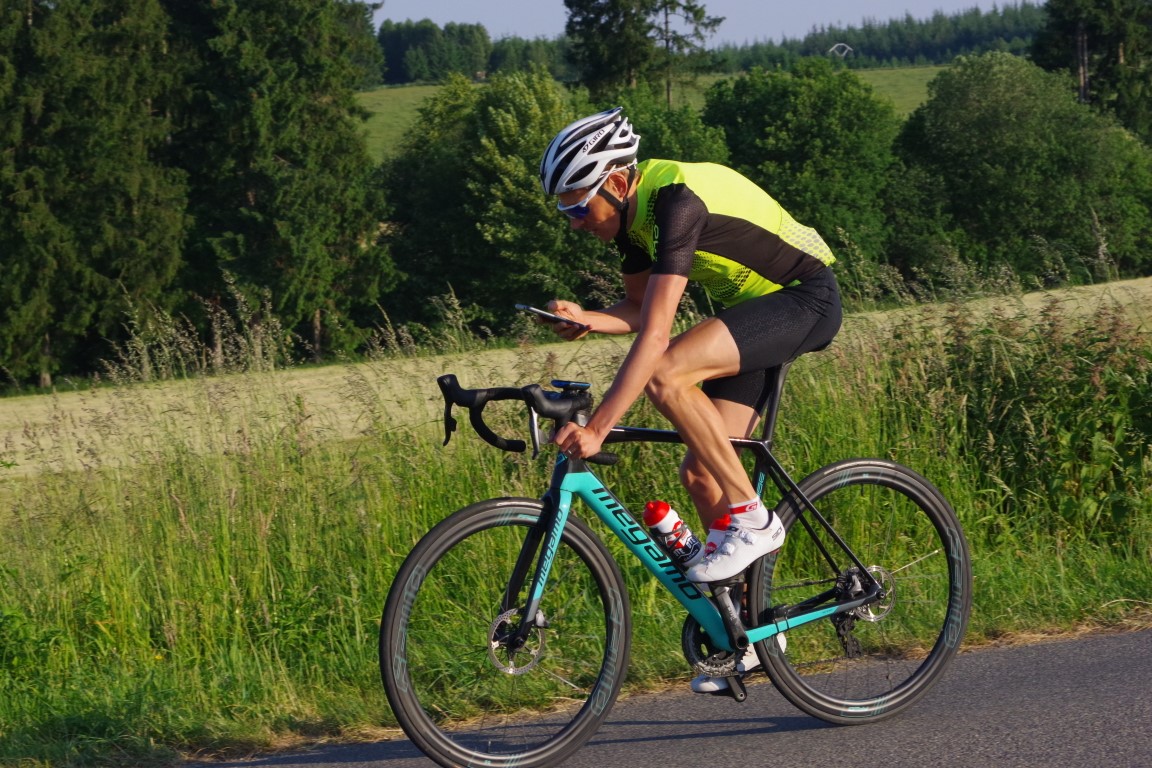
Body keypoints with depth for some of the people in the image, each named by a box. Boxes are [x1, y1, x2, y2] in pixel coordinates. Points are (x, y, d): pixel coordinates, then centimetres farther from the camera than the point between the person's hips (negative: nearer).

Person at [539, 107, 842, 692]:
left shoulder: (676, 200, -29)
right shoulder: (632, 209, -1)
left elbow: (655, 335, -35)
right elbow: (639, 310, 11)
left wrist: (596, 428, -37)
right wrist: (588, 319, -11)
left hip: (805, 299, -10)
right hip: (754, 307, 10)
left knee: (666, 376, -30)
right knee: (700, 473, 2)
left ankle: (752, 521, -16)